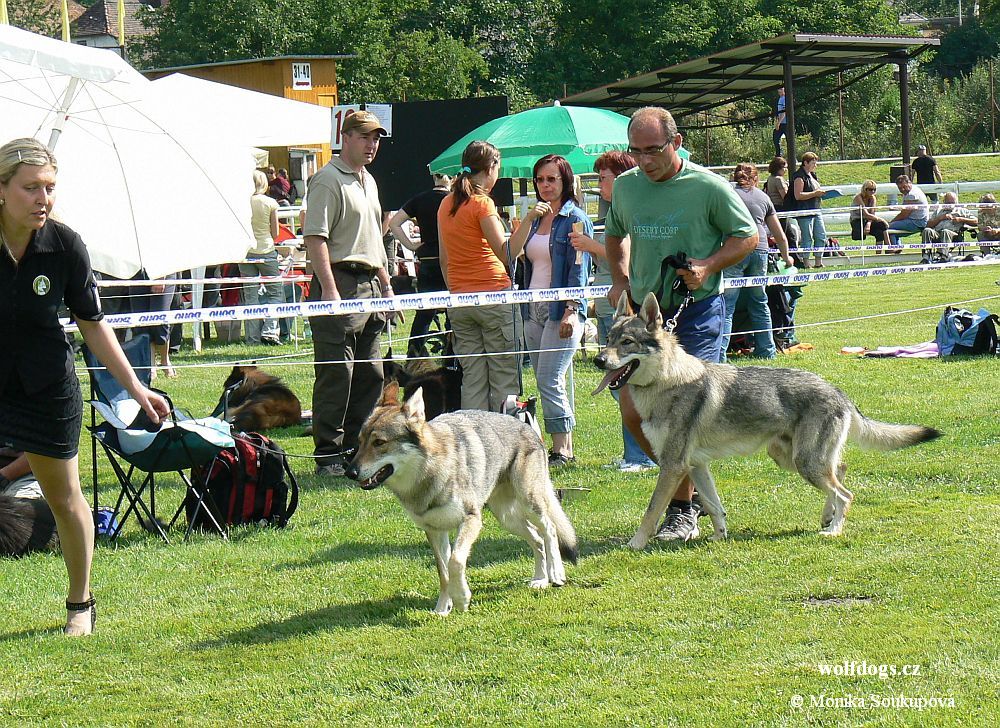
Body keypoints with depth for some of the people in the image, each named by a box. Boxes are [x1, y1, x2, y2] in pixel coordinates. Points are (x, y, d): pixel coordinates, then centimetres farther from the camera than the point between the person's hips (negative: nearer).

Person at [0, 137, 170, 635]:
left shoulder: (64, 246, -12)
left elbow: (92, 324, 0)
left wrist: (135, 386, 0)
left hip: (47, 386, 1)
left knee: (65, 497, 13)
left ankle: (81, 604, 33)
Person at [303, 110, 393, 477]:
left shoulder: (368, 181, 20)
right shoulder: (328, 180, -9)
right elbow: (315, 237, -17)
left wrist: (385, 284, 25)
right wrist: (328, 288, -23)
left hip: (369, 284, 9)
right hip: (340, 282, -9)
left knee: (371, 375, 11)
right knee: (336, 375, -8)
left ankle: (355, 447, 19)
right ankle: (328, 455, -4)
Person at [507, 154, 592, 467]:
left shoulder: (575, 219, -5)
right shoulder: (536, 217, 16)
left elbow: (579, 270, -11)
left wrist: (571, 311, -18)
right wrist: (528, 220, -5)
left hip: (561, 309, -8)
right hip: (534, 309, 8)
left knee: (549, 380, -12)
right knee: (546, 382, 7)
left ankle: (562, 449, -7)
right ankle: (564, 448, 11)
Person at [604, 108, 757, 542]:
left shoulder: (708, 188, -9)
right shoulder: (625, 186, 6)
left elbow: (747, 237, 0)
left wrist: (707, 267, -15)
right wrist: (620, 280, 10)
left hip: (696, 311, -5)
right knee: (634, 412, 1)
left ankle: (683, 509, 2)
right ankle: (687, 484, 22)